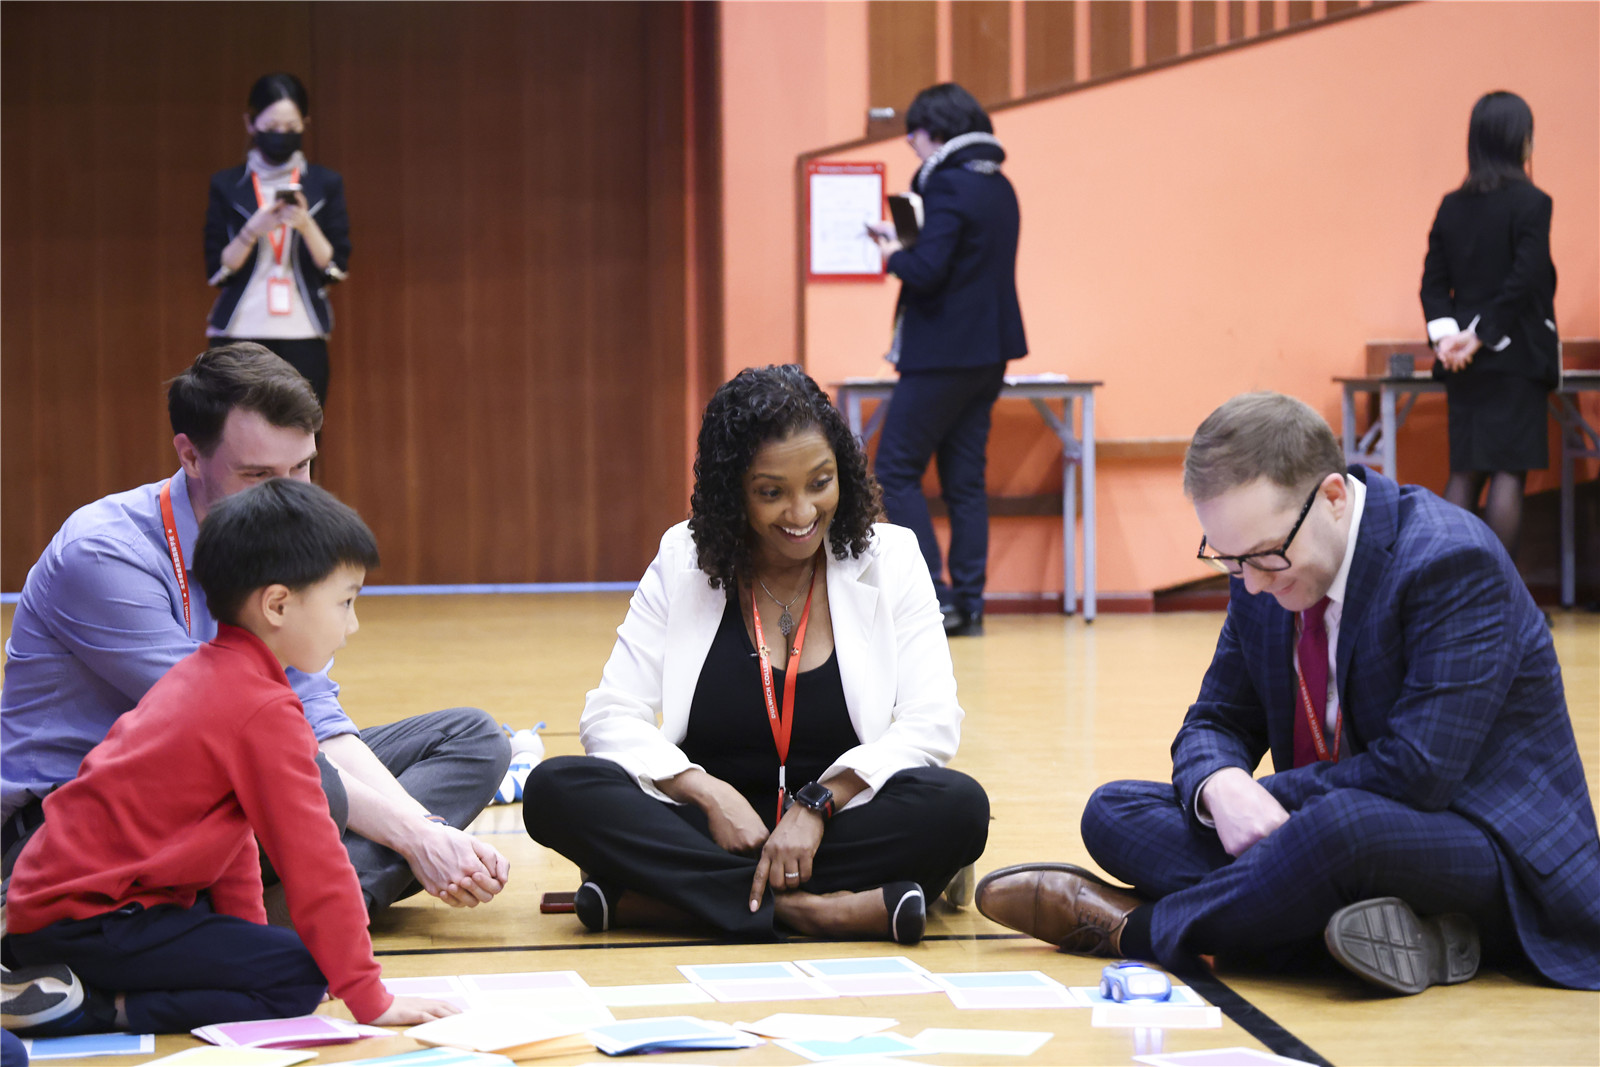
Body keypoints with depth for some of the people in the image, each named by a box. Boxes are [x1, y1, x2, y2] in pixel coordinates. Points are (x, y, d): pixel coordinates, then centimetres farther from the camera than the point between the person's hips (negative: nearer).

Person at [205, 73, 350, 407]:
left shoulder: (325, 184, 9)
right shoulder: (226, 186, 8)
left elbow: (336, 268, 3)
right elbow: (216, 271, 2)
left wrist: (305, 224, -13)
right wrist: (253, 230, -14)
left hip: (302, 338, 0)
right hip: (239, 337, 0)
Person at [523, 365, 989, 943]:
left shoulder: (888, 559, 4)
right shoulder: (684, 563, 5)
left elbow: (932, 722, -5)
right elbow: (612, 718, -1)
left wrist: (818, 804, -18)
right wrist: (710, 794, -18)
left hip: (838, 826, 0)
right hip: (706, 826, 1)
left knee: (958, 806, -31)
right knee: (556, 790, -25)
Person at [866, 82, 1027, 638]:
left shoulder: (948, 186, -16)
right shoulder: (999, 187, 13)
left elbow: (927, 271, -23)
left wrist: (893, 254, -4)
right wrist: (908, 243, 11)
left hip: (943, 354, -9)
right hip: (988, 353, 9)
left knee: (897, 471, -1)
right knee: (964, 478, 11)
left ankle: (933, 596, -7)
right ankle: (968, 602, 9)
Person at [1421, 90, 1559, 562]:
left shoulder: (1452, 206, 9)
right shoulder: (1530, 202, -9)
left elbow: (1434, 284, 4)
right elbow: (1525, 281, -17)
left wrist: (1445, 335, -6)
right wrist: (1483, 336, -13)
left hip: (1465, 363, 6)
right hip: (1518, 358, -5)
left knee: (1464, 473, 9)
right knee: (1509, 472, -4)